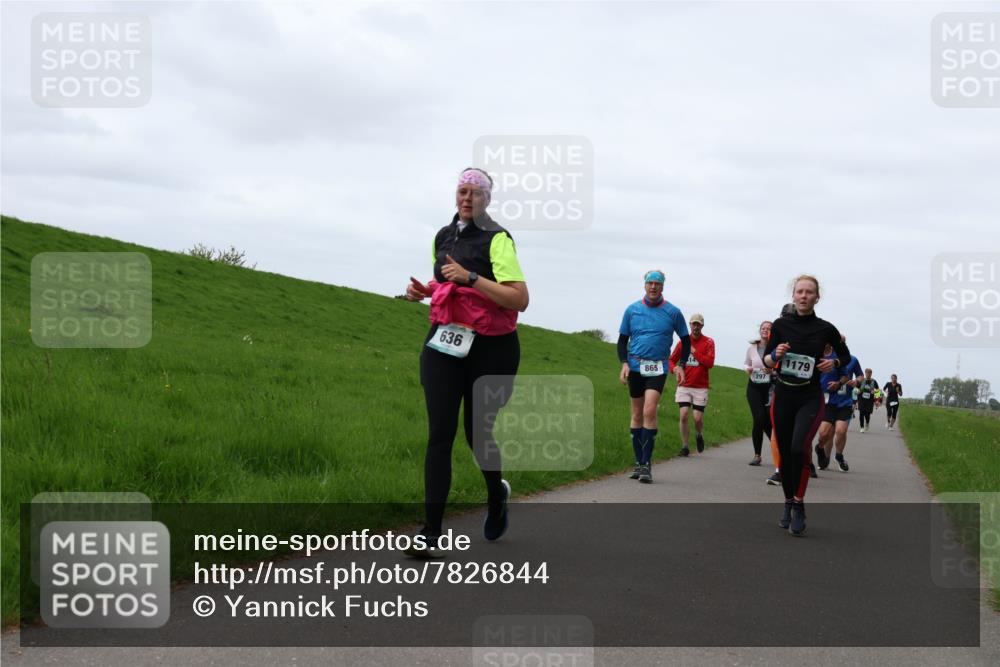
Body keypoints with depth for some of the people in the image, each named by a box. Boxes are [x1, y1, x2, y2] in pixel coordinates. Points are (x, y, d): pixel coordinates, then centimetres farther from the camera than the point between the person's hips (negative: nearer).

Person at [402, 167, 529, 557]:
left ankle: (497, 494, 40)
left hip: (490, 349, -5)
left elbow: (520, 299, -18)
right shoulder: (443, 237, 13)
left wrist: (469, 277, -24)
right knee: (439, 435, -7)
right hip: (445, 345, 5)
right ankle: (430, 535, -10)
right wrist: (425, 290, 9)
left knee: (478, 433, 5)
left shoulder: (497, 239, -8)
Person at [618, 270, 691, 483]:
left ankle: (647, 464, -15)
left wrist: (680, 365, 1)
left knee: (649, 412, -17)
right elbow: (622, 340, 11)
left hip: (658, 368, -2)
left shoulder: (672, 312, 2)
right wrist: (624, 363, -4)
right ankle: (639, 463, 15)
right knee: (637, 415, 7)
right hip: (635, 367, 2)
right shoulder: (632, 309, 5)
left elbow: (686, 340, 12)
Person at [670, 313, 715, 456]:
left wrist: (694, 352, -13)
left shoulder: (708, 342, 0)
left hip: (701, 387, -2)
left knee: (698, 418, -4)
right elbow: (672, 359, 14)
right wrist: (674, 368, -9)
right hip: (684, 386, 2)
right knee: (683, 415, -11)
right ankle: (684, 446, -1)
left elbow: (710, 363, -11)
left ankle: (699, 435, 30)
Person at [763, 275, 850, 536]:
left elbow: (845, 355, 14)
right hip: (783, 396, 2)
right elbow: (766, 360, 6)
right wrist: (775, 355, -16)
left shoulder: (825, 329, -2)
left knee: (799, 448, -23)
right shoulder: (781, 325, 0)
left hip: (810, 398, -2)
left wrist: (834, 363, -7)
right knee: (785, 453, 7)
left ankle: (799, 505, -11)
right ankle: (788, 504, 26)